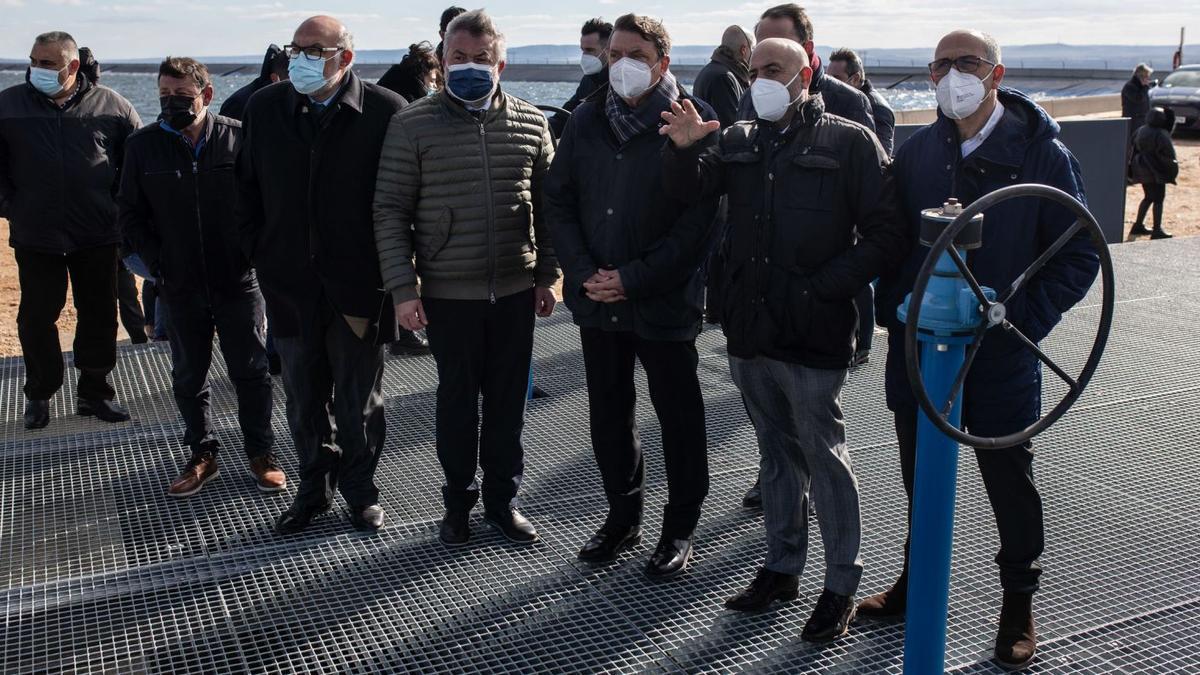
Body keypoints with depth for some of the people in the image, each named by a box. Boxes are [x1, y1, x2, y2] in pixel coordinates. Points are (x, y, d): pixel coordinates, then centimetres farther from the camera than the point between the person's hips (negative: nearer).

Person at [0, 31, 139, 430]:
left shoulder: (109, 105, -2)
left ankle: (94, 392, 23)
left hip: (97, 235, 0)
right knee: (36, 317, 8)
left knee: (99, 316, 8)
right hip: (34, 236, 0)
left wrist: (118, 203, 4)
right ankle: (38, 395, 24)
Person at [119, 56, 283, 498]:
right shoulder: (143, 145, 1)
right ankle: (202, 455, 28)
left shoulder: (238, 138, -6)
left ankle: (260, 453, 22)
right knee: (189, 375, 12)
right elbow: (131, 214, 7)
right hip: (180, 286, 2)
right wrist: (156, 263, -3)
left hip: (238, 280, -2)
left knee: (251, 370, 7)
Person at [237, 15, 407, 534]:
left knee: (358, 397, 11)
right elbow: (247, 188, 10)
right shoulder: (264, 108, 2)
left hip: (359, 285, -3)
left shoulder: (385, 112, -10)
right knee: (304, 396, 15)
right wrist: (260, 255, 5)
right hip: (290, 285, 3)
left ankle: (360, 488, 29)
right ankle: (315, 486, 32)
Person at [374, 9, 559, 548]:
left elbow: (546, 206, 9)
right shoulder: (413, 126, -5)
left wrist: (547, 275, 6)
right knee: (457, 397, 10)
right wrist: (403, 288, -10)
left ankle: (503, 499, 27)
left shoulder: (531, 124, 3)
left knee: (508, 398, 11)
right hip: (448, 293, -2)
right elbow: (391, 211, -5)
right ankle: (458, 500, 27)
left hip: (515, 289, 2)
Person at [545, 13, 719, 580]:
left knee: (678, 415, 7)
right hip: (597, 299, 5)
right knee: (608, 413, 15)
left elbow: (699, 216, -13)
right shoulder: (587, 120, 6)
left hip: (664, 300, -5)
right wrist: (583, 273, -7)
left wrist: (634, 278, -17)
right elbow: (559, 199, 6)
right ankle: (623, 516, 33)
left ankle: (680, 528, 23)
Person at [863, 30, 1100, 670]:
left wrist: (1022, 320, -15)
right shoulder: (916, 151, 2)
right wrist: (892, 308, -5)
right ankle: (918, 577, 39)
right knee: (920, 476, 18)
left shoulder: (1043, 154, -8)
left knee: (1009, 480, 12)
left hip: (1000, 357, -3)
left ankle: (1019, 600, 32)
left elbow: (1079, 256, -6)